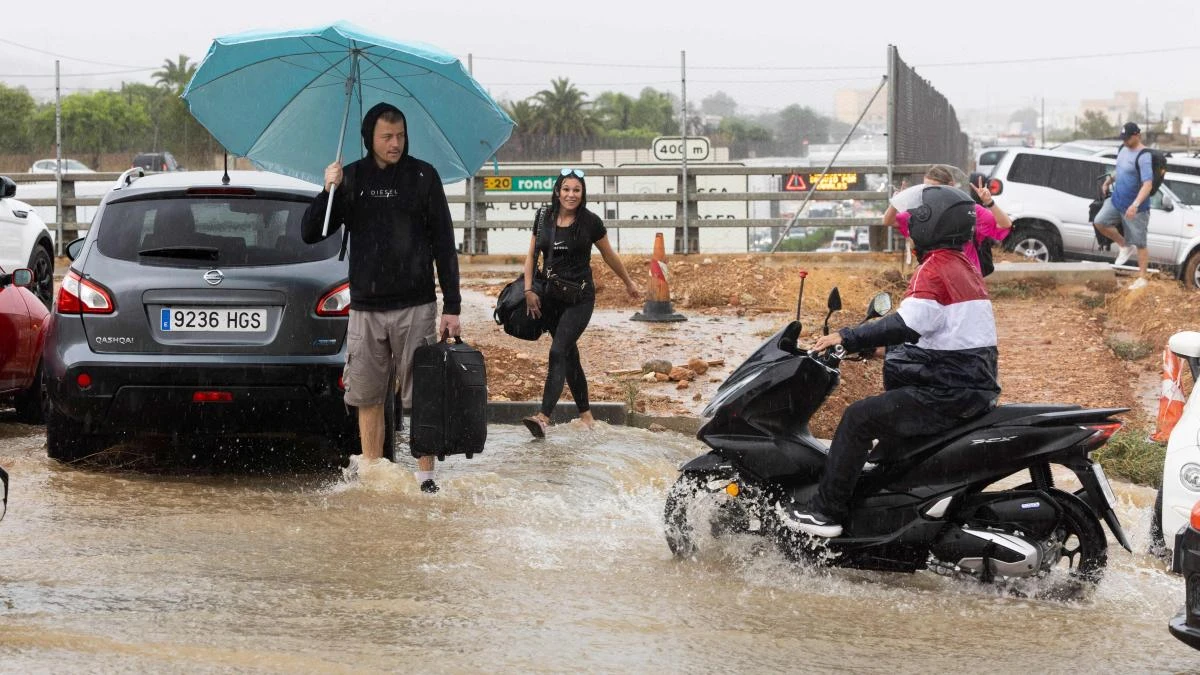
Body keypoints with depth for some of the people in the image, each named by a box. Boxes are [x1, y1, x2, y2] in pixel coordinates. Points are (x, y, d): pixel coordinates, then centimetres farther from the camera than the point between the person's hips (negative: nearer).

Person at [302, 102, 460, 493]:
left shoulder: (423, 177, 1)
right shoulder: (351, 178, 7)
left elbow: (444, 244, 2)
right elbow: (310, 234, 6)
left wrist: (452, 305, -4)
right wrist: (327, 193, -12)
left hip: (415, 307, -2)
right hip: (365, 309, 2)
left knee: (420, 395, -2)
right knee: (367, 397, 4)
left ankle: (425, 475, 4)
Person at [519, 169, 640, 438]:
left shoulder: (590, 222, -6)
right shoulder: (544, 217, 3)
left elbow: (609, 255, 8)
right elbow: (531, 255, 11)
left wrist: (628, 282, 20)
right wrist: (528, 289, 1)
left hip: (579, 297, -4)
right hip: (550, 297, 4)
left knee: (559, 352, -18)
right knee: (569, 355, 12)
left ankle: (543, 417, -29)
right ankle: (586, 416, 23)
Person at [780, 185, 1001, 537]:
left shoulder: (935, 268, -13)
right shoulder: (965, 267, 18)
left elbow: (907, 325, -27)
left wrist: (848, 338, -23)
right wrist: (862, 338, 29)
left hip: (946, 393, -10)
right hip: (976, 388, 10)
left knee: (859, 418, -11)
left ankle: (826, 510, -13)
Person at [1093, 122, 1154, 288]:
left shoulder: (1143, 156, -22)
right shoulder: (1123, 148, 4)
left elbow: (1148, 184, -30)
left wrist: (1135, 205, -40)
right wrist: (1109, 180, 8)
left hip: (1135, 207, -8)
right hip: (1117, 200, 8)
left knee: (1139, 243, 1)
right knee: (1100, 222, -5)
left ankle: (1142, 278, 12)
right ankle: (1125, 246, 15)